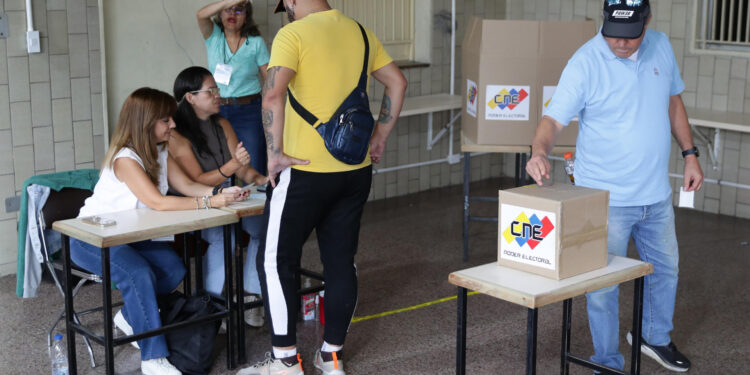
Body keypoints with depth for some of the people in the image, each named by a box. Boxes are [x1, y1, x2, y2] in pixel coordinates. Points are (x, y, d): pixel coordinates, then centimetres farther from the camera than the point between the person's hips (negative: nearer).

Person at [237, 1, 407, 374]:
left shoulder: (293, 34, -11)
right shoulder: (361, 32, 9)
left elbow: (273, 94, -23)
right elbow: (397, 83, 15)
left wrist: (275, 153, -15)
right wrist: (379, 138, 18)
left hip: (306, 170, -6)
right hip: (357, 170, 7)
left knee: (275, 260, 5)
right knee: (341, 260, 13)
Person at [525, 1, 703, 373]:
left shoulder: (661, 47, 0)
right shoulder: (585, 63, -18)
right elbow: (554, 118, -24)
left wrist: (690, 154, 10)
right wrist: (539, 151, -44)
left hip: (656, 193, 6)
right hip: (605, 198, -6)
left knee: (665, 268, 22)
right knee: (603, 284, 3)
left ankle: (654, 336, 47)